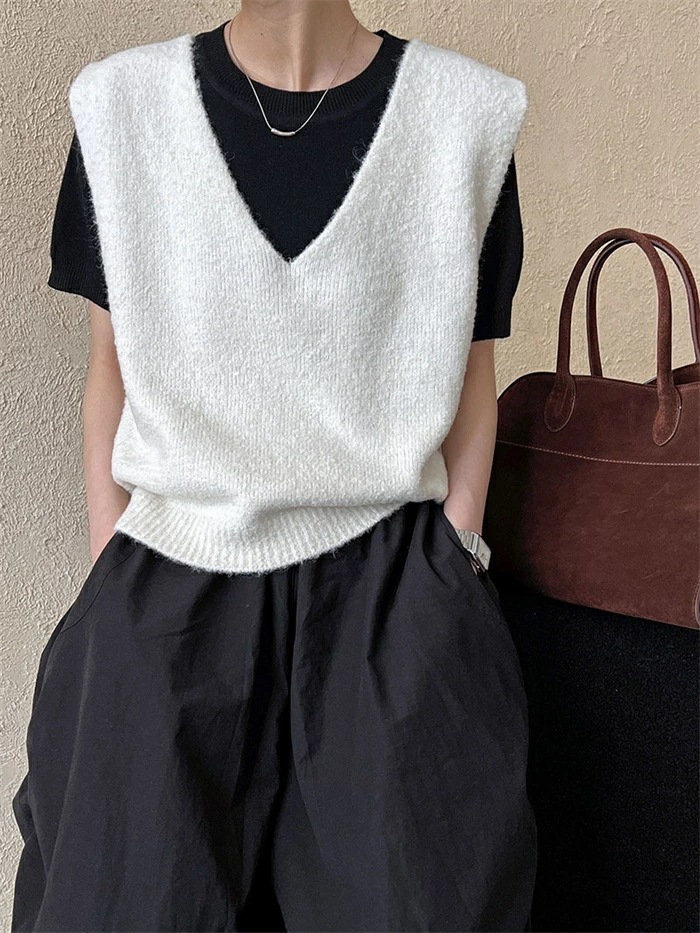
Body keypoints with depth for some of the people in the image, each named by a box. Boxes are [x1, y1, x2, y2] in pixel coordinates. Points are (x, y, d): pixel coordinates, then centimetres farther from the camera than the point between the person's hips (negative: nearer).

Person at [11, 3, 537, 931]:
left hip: (387, 574, 0)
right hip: (171, 577, 1)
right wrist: (105, 577, 3)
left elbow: (469, 371, 3)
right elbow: (114, 363, 5)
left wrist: (454, 568, 0)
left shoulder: (469, 113, -1)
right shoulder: (122, 103, 2)